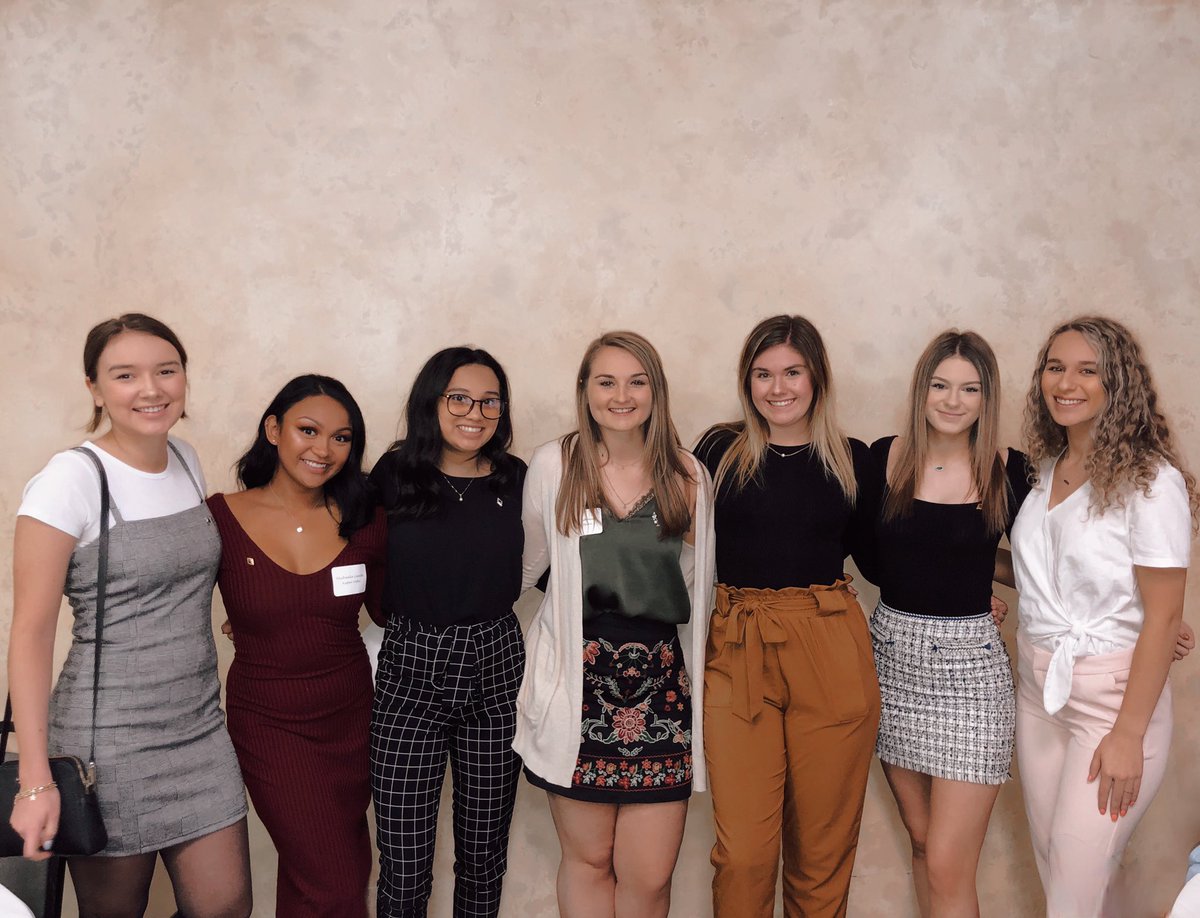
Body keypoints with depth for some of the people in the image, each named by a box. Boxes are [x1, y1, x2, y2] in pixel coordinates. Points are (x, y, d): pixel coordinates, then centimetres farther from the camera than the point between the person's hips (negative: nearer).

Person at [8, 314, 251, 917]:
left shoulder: (186, 461, 5)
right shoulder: (70, 480, -14)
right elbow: (31, 631, -15)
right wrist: (35, 780, -18)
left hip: (200, 728, 6)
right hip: (110, 739, -5)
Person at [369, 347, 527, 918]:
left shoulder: (517, 481, 3)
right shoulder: (393, 476, -2)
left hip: (496, 671, 2)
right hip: (409, 675, -2)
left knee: (484, 852, 14)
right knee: (403, 865, 2)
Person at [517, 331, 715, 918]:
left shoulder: (688, 476, 4)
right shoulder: (552, 465, -1)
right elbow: (527, 565, 11)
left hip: (662, 683, 1)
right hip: (577, 681, -1)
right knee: (587, 859, 8)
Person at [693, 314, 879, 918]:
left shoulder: (852, 459, 7)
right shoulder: (719, 450, 3)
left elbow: (871, 553, 17)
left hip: (831, 657, 1)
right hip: (736, 656, -1)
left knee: (823, 845, 9)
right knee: (742, 851, 0)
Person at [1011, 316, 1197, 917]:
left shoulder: (1152, 482, -16)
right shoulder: (1046, 468, 5)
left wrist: (1128, 735, -17)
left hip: (1111, 693, -6)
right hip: (1037, 687, 7)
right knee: (1050, 862, 15)